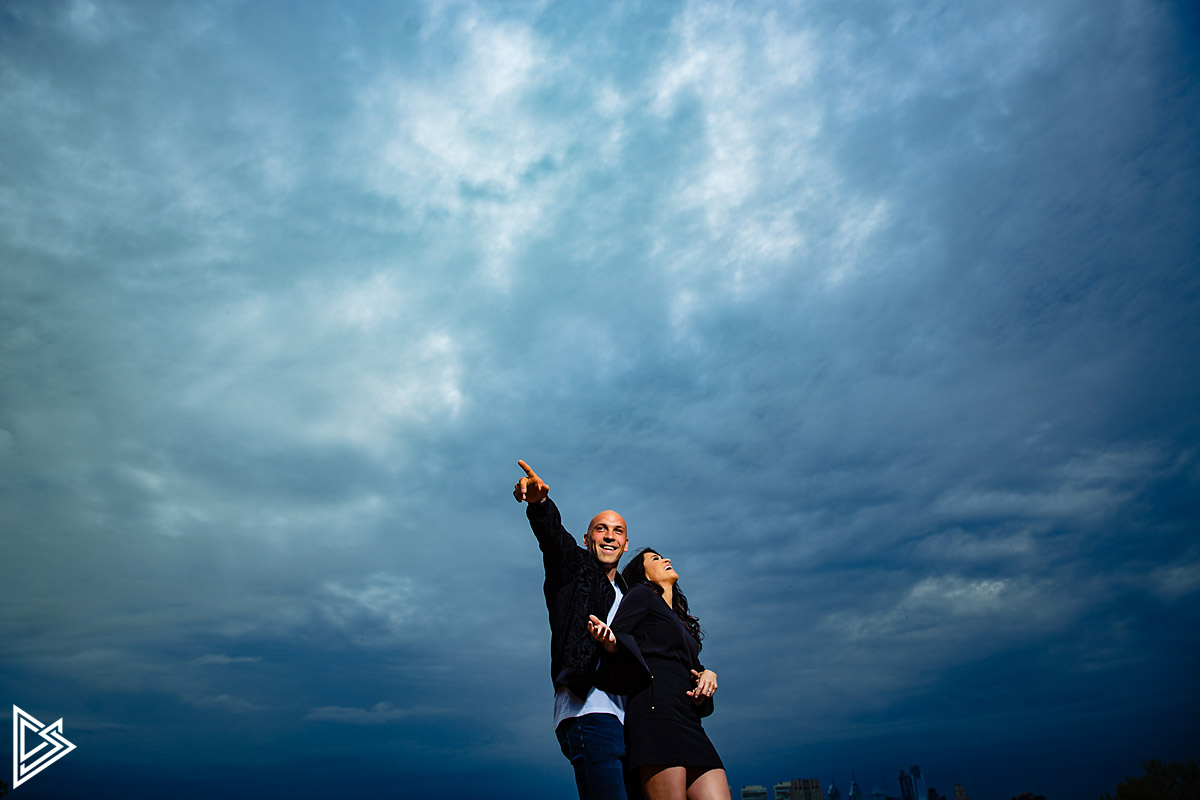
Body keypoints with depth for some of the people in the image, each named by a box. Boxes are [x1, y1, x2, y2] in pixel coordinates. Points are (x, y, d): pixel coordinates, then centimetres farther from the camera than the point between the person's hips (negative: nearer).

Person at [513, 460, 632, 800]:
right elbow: (552, 534, -10)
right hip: (589, 711, -7)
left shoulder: (626, 596, 29)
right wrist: (539, 502, -32)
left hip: (622, 716, 7)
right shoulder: (574, 566, 11)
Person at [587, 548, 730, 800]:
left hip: (689, 721, 7)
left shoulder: (680, 620, 32)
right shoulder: (641, 595, 10)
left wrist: (707, 674, 6)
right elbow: (615, 634, -2)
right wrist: (610, 642, -25)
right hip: (655, 708, -7)